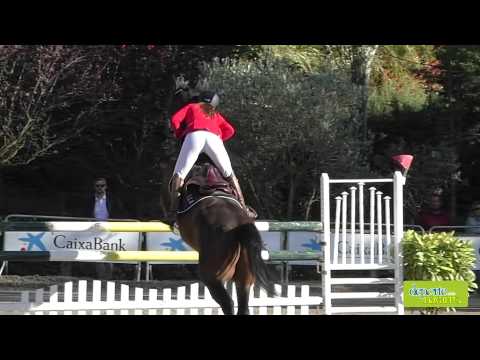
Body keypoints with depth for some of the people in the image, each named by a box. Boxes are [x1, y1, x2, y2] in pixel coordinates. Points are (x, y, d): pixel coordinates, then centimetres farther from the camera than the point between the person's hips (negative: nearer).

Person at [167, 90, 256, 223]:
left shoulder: (191, 107, 37)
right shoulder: (216, 114, 41)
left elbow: (175, 120, 21)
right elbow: (230, 130, 27)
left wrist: (180, 135, 34)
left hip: (194, 136, -2)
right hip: (213, 137, 2)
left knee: (179, 175, -3)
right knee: (229, 174, 18)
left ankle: (173, 211, -22)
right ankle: (243, 208, 12)